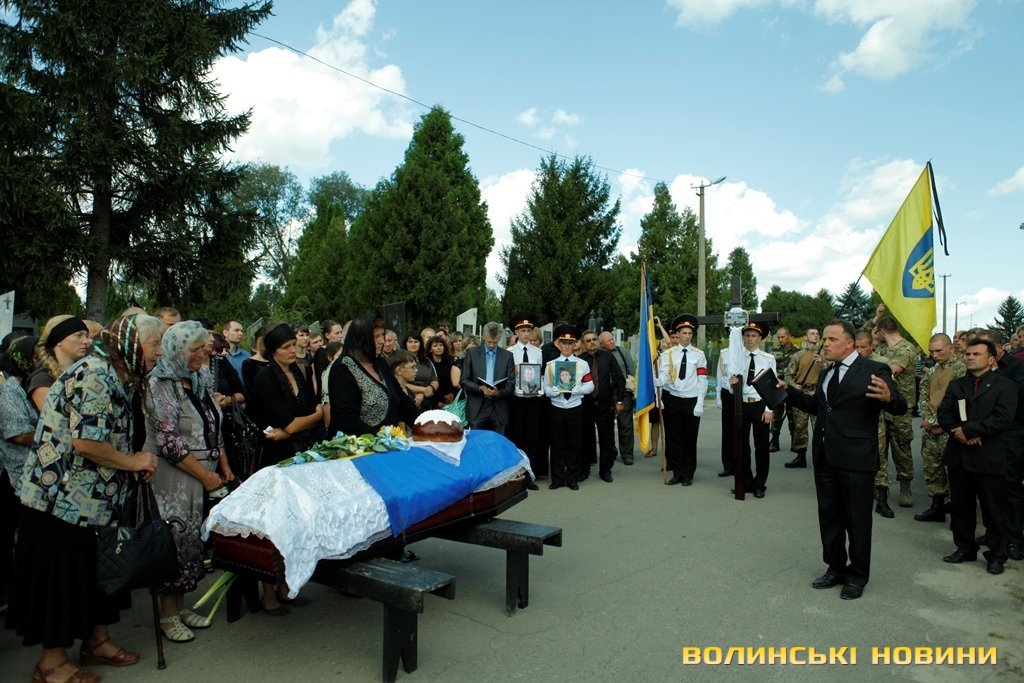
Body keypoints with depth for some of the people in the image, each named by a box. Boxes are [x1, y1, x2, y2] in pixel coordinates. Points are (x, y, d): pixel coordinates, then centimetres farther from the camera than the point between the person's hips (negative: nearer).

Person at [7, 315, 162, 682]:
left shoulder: (115, 377, 10)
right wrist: (134, 462, -15)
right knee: (59, 577, 4)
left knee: (98, 571, 18)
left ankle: (97, 641, 32)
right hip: (61, 499, -10)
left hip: (94, 500, 10)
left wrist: (137, 463, 1)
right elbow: (86, 442, -28)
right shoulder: (94, 375, -21)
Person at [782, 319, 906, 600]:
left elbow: (901, 407, -15)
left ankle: (857, 576, 24)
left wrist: (888, 397, -37)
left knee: (857, 519, 7)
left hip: (855, 460, -7)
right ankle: (836, 568, 33)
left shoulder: (874, 371, -10)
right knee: (829, 516, 17)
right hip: (825, 458, 7)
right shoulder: (828, 372, 12)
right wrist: (788, 391, 12)